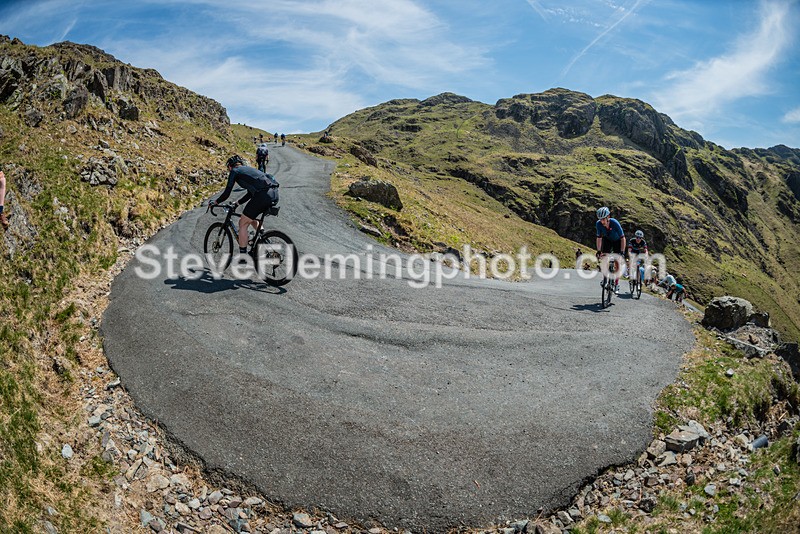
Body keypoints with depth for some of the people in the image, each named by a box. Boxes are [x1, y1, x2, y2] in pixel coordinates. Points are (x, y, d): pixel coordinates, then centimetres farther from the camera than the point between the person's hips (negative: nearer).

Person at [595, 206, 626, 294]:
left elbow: (622, 238, -28)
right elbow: (599, 237, -13)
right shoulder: (598, 224, -27)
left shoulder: (615, 223, -36)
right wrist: (598, 251, -17)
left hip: (617, 241, -3)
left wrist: (622, 252, -32)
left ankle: (617, 284, 2)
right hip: (607, 240, 3)